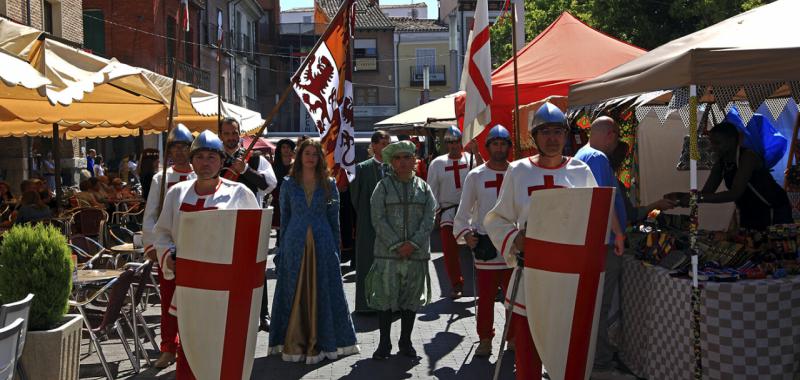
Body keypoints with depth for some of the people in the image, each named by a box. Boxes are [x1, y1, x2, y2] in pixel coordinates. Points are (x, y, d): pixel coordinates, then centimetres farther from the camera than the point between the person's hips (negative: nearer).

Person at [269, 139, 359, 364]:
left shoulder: (329, 185, 6)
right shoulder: (288, 184, 6)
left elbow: (334, 219, 8)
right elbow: (284, 219, 9)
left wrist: (336, 250, 4)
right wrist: (281, 250, 5)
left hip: (322, 245, 0)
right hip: (295, 244, 0)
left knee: (321, 294, 3)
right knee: (294, 293, 2)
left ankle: (320, 343, 12)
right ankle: (293, 343, 10)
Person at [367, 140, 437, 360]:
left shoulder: (423, 188, 8)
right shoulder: (384, 186, 2)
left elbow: (429, 218, 1)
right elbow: (378, 219, -5)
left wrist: (413, 244, -12)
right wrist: (396, 245, -13)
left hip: (417, 253, 2)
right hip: (387, 253, -2)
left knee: (411, 299, 9)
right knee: (385, 298, 1)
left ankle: (405, 342, 21)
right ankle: (384, 344, 12)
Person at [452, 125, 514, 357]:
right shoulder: (475, 176, 3)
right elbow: (463, 211, 5)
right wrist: (466, 234, -9)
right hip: (485, 247, -1)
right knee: (485, 297, 5)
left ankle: (513, 338, 20)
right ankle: (485, 340, 16)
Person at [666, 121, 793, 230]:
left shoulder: (748, 156, -25)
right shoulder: (721, 160, -4)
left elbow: (735, 193, -36)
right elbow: (707, 192, -7)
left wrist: (698, 199, -42)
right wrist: (682, 196, -26)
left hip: (775, 213, -7)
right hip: (748, 214, 7)